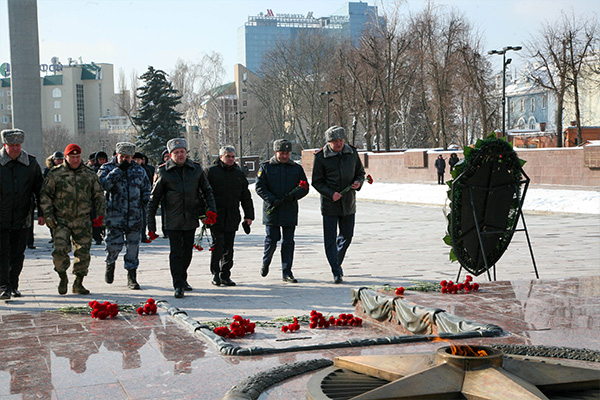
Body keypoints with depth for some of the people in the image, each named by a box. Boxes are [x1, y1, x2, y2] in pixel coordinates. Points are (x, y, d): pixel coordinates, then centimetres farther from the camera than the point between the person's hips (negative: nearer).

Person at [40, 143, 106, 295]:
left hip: (83, 220, 2)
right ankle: (63, 277, 12)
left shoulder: (89, 174, 10)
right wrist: (48, 215, -3)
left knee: (83, 252, 1)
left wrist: (100, 214, 7)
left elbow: (99, 195, 16)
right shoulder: (55, 174, 4)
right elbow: (45, 195, 5)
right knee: (60, 249, -13)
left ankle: (78, 284, 13)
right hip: (61, 220, -2)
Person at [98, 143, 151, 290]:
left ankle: (132, 277, 12)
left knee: (133, 247, 3)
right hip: (114, 216, -2)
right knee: (114, 245, -5)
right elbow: (103, 184, -16)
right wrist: (118, 169, -16)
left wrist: (145, 208, 7)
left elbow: (146, 190, 16)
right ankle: (110, 263, 29)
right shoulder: (107, 168, 3)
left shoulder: (139, 170, 11)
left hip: (135, 216, 2)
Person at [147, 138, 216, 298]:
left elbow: (207, 191, 13)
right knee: (176, 252, -6)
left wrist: (212, 209, -2)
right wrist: (151, 223, -2)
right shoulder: (163, 172, -4)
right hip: (173, 220, -3)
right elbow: (154, 198, 1)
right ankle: (178, 286, 0)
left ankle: (183, 278, 33)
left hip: (191, 219, 3)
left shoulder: (196, 169, 3)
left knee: (187, 251, 13)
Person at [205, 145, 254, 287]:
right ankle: (215, 274, 4)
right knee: (218, 244, -9)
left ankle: (225, 275, 15)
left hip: (232, 217, 4)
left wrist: (249, 215, 10)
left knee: (228, 247, 6)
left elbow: (246, 197, 17)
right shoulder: (211, 171, 2)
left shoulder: (239, 174, 14)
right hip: (215, 217, -4)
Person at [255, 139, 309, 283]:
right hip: (272, 210, -2)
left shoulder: (297, 168, 9)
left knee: (288, 242, 2)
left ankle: (287, 273, 8)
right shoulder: (265, 167, 3)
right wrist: (273, 200, -15)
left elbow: (304, 188, 9)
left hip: (290, 211, 2)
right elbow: (259, 187, -2)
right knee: (272, 240, -3)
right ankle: (265, 263, 25)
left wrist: (293, 196, -11)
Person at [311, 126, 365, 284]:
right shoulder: (321, 157, -7)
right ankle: (336, 272, 2)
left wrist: (358, 182, -8)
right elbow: (317, 181, -4)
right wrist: (330, 193, -19)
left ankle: (337, 263, 36)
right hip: (329, 204, -4)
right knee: (330, 239, -4)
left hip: (348, 203, 4)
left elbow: (360, 172, 15)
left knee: (347, 236, 12)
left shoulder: (352, 153, 4)